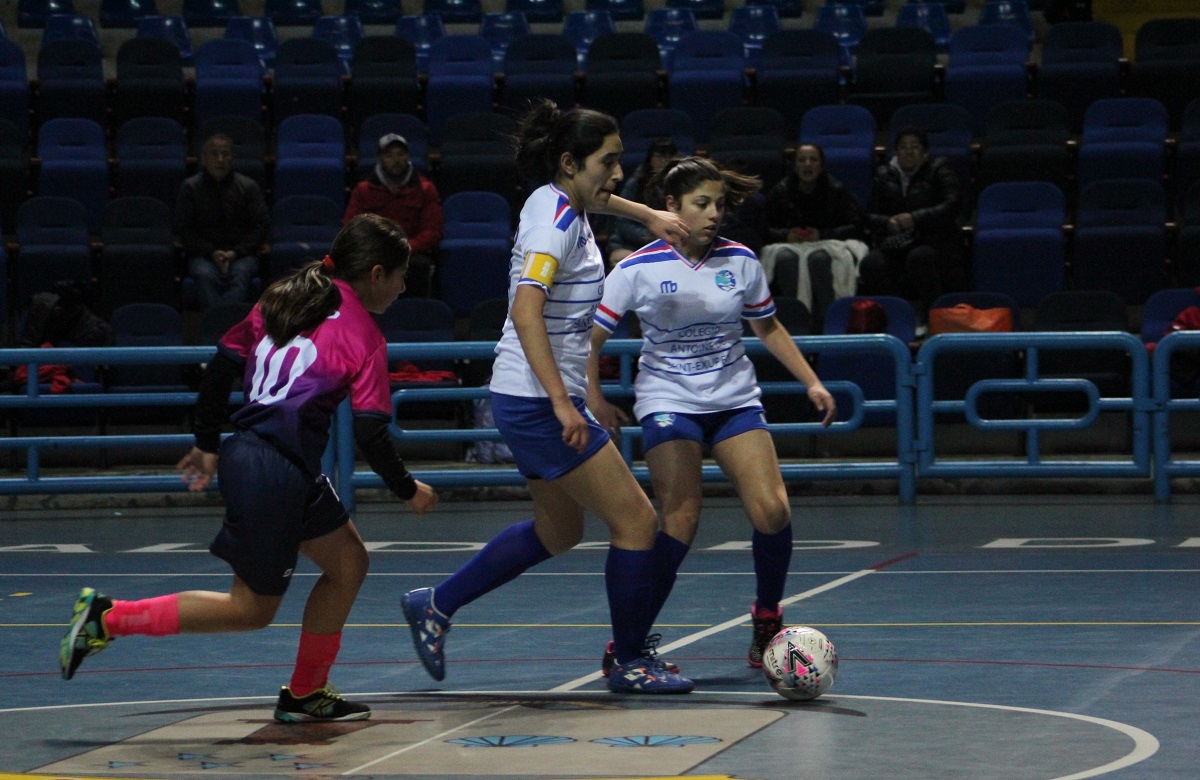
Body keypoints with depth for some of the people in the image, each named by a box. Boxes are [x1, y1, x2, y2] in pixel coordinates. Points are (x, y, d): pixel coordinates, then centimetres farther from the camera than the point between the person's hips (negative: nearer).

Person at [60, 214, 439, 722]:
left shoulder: (283, 301, 12)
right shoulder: (363, 335, -9)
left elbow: (223, 364, 11)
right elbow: (370, 433, -12)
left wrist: (208, 444, 21)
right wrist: (408, 490, 3)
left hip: (246, 454, 9)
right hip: (276, 474, -9)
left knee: (348, 562, 19)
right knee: (251, 609, 4)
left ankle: (305, 694, 24)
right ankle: (109, 617, 1)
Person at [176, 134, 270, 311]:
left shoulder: (248, 186, 11)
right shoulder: (190, 187, 10)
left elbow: (262, 225, 6)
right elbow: (183, 229, 5)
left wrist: (235, 253, -9)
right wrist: (211, 253, -10)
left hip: (240, 254, 0)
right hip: (203, 255, 0)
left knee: (241, 273, -35)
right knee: (205, 275, -35)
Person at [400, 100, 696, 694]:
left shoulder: (559, 201, 9)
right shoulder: (555, 220, -18)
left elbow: (594, 197, 36)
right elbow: (527, 311, -29)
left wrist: (648, 215, 23)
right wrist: (562, 403, -33)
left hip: (542, 400, 10)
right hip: (539, 400, -10)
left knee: (558, 532, 23)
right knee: (636, 521, -5)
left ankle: (435, 605, 29)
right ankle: (630, 662, 7)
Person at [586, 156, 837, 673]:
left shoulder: (741, 261, 2)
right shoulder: (638, 269, -8)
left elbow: (768, 327, 17)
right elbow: (589, 335, -3)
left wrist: (811, 382, 11)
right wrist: (594, 398, -13)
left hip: (735, 399, 3)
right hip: (668, 402, -3)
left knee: (772, 510, -14)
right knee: (681, 519, -20)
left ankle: (767, 622, 10)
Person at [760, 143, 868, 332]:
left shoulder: (837, 191, 5)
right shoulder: (780, 192, 9)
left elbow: (857, 225, -2)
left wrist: (822, 235, -13)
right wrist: (786, 235, -15)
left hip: (828, 244, -2)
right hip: (790, 245, 2)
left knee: (819, 258, -39)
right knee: (785, 258, -36)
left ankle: (823, 322, -34)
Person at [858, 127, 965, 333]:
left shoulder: (939, 169, 9)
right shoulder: (884, 175, 18)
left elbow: (953, 205, -7)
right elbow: (871, 216, 12)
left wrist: (916, 219, -20)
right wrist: (888, 223, -13)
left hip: (933, 243, -3)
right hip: (894, 246, 3)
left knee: (919, 257, -39)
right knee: (870, 264, -30)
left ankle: (930, 318, -20)